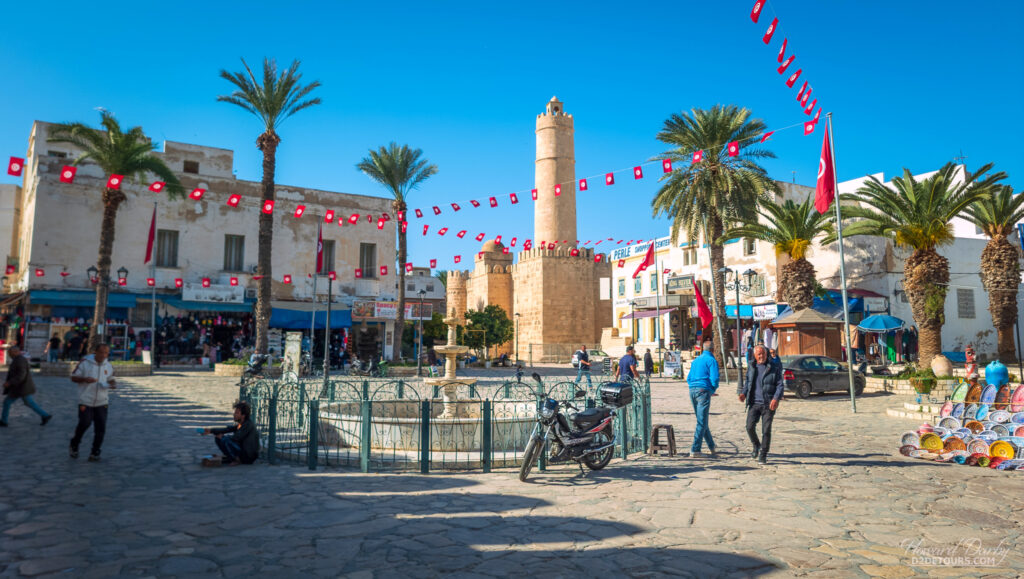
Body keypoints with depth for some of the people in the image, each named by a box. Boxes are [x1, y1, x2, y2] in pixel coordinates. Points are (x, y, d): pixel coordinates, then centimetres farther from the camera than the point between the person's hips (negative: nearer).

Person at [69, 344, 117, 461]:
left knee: (101, 428, -1)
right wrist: (85, 379, -20)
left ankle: (95, 453, 11)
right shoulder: (85, 363, -5)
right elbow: (73, 377, 0)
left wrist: (113, 385, -5)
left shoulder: (109, 366, 7)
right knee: (85, 423, -14)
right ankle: (74, 445, 15)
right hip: (85, 400, -3)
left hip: (102, 402, 3)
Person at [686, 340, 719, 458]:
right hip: (704, 391, -7)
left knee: (702, 420, 17)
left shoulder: (696, 360, 18)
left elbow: (688, 378, 19)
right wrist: (713, 390, 4)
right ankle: (695, 450, -9)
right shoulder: (712, 360, -3)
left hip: (692, 391, 7)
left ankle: (711, 446, 29)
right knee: (702, 422, -5)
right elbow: (714, 378, -13)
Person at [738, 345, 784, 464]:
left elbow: (780, 385, -3)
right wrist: (743, 393, 0)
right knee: (750, 427, -10)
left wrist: (776, 398, -19)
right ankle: (756, 446, 18)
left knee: (766, 430, -2)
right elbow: (747, 382, 19)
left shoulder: (775, 367, -1)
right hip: (754, 403, 3)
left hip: (768, 404, -3)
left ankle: (763, 455, 13)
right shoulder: (751, 367, 10)